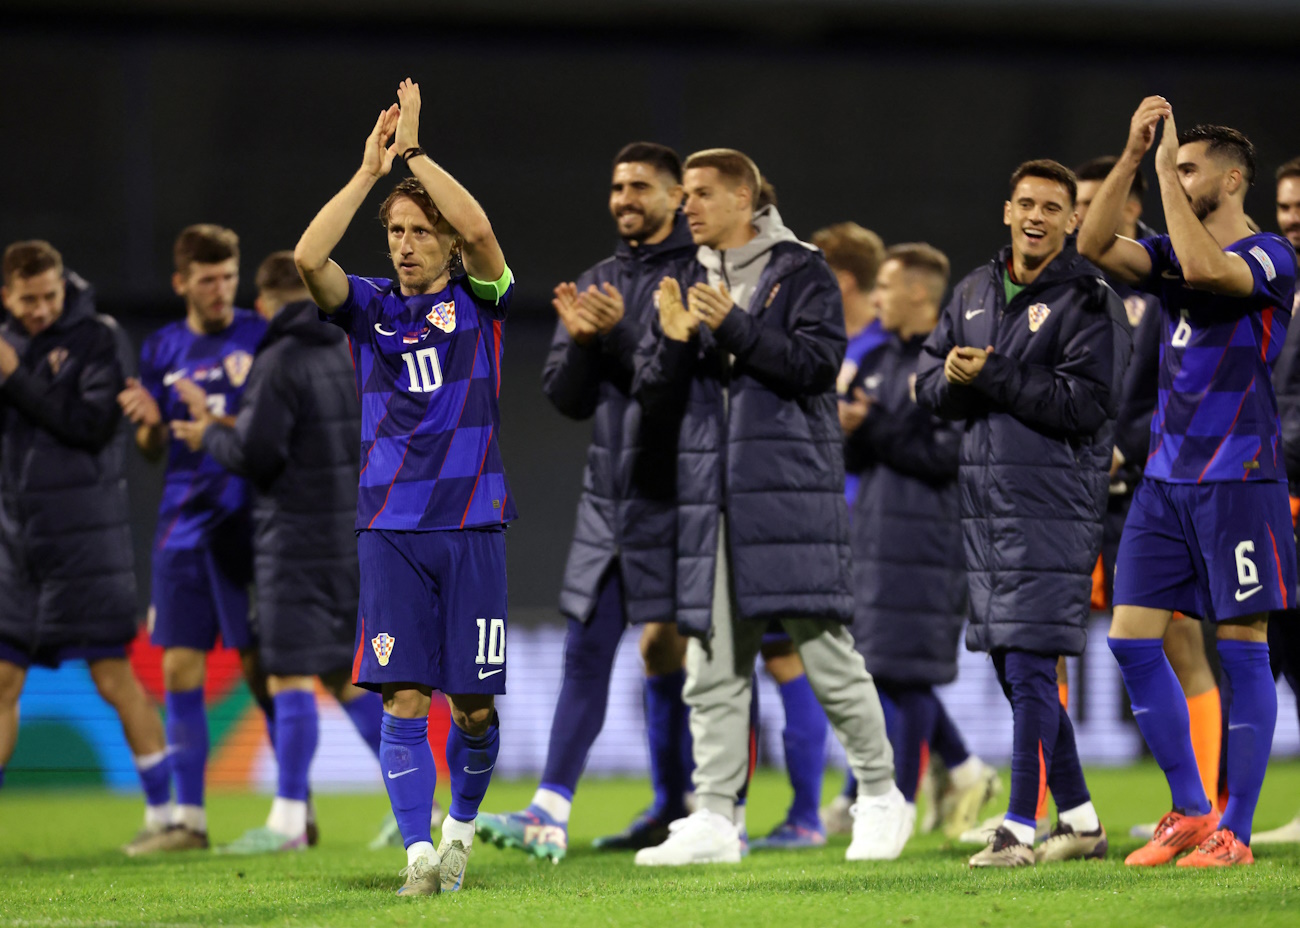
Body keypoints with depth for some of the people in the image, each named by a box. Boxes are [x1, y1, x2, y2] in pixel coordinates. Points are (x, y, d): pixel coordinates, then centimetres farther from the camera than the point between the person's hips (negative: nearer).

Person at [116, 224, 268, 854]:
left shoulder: (262, 337, -2)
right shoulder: (161, 351, 10)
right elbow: (153, 448, 15)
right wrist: (149, 423, -8)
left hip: (246, 519, -4)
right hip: (183, 524, 4)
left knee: (260, 666, -4)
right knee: (180, 669, 2)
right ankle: (188, 819, 8)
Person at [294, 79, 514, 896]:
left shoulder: (479, 301, 4)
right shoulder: (371, 307, 8)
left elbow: (479, 230, -17)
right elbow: (308, 257, -12)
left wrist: (413, 150, -12)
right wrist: (371, 170, -12)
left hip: (473, 523, -1)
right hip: (392, 528, 1)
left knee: (473, 704, 3)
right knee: (403, 698, -9)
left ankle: (462, 823, 28)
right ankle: (420, 853, -9)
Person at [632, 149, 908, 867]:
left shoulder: (801, 272, 1)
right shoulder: (688, 284, 16)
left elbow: (818, 362, -12)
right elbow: (651, 392, 13)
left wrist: (736, 326, -17)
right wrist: (674, 341, -7)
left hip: (792, 490, -5)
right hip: (711, 496, 5)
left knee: (824, 648, -4)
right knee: (713, 666, 2)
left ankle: (880, 795, 10)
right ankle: (714, 820, 2)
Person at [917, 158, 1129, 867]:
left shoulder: (1088, 300, -6)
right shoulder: (974, 291, 16)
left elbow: (1084, 404, -16)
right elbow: (929, 384, 14)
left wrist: (992, 375, -17)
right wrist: (956, 378, -9)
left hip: (1054, 505, -8)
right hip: (985, 502, 8)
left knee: (1029, 667, -11)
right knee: (1012, 670, 11)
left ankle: (1019, 827, -10)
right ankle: (1080, 821, 20)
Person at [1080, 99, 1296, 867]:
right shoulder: (1172, 255, 15)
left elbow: (1206, 268, -26)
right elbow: (1095, 245, 1)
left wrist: (1166, 169, -17)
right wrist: (1134, 154, -5)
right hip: (1166, 478, 7)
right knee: (1132, 637, 1)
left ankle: (1235, 831, 1)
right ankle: (1190, 813, 11)